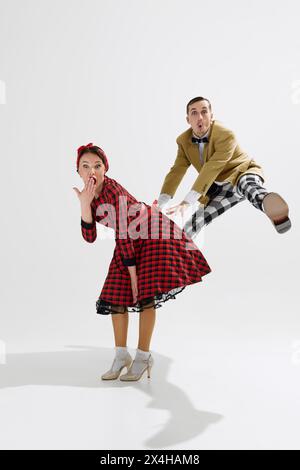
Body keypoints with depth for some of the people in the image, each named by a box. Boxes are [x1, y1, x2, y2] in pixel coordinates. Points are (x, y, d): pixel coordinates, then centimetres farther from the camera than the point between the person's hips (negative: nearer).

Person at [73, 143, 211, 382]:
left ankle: (143, 356, 4)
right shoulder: (90, 194, -6)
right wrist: (84, 204, -25)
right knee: (115, 293, 2)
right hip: (130, 241, 8)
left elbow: (123, 236, -26)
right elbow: (90, 237, -12)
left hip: (155, 234, -7)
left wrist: (133, 272, -21)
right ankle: (121, 356, 13)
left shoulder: (114, 192, -28)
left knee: (146, 294, -11)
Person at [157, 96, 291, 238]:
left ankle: (277, 215, -76)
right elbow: (177, 171, -9)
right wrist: (160, 205, -22)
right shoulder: (183, 140, -6)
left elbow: (211, 169, -36)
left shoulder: (226, 135, -27)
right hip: (219, 187, 8)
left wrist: (187, 202, -43)